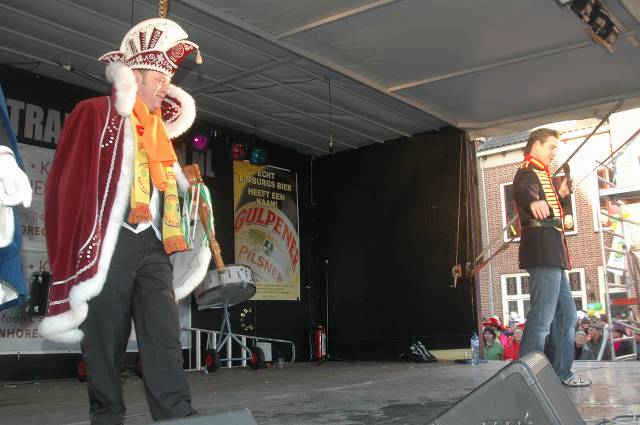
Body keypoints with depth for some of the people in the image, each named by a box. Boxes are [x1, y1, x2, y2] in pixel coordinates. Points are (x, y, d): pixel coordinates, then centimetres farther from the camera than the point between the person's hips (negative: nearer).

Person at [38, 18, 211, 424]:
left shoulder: (159, 129, 22)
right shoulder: (95, 114, 3)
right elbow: (69, 183, -4)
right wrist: (76, 250, -9)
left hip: (154, 245, 6)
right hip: (107, 245, -5)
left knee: (165, 334, -3)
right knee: (105, 340, 1)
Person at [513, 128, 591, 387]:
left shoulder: (542, 175, 25)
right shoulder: (528, 173, -7)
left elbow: (557, 209, 34)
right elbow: (523, 191, -33)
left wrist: (563, 195, 13)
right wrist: (533, 201, -56)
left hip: (552, 253, 11)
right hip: (542, 251, -11)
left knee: (566, 314, 16)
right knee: (542, 318, -17)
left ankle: (561, 373, 23)